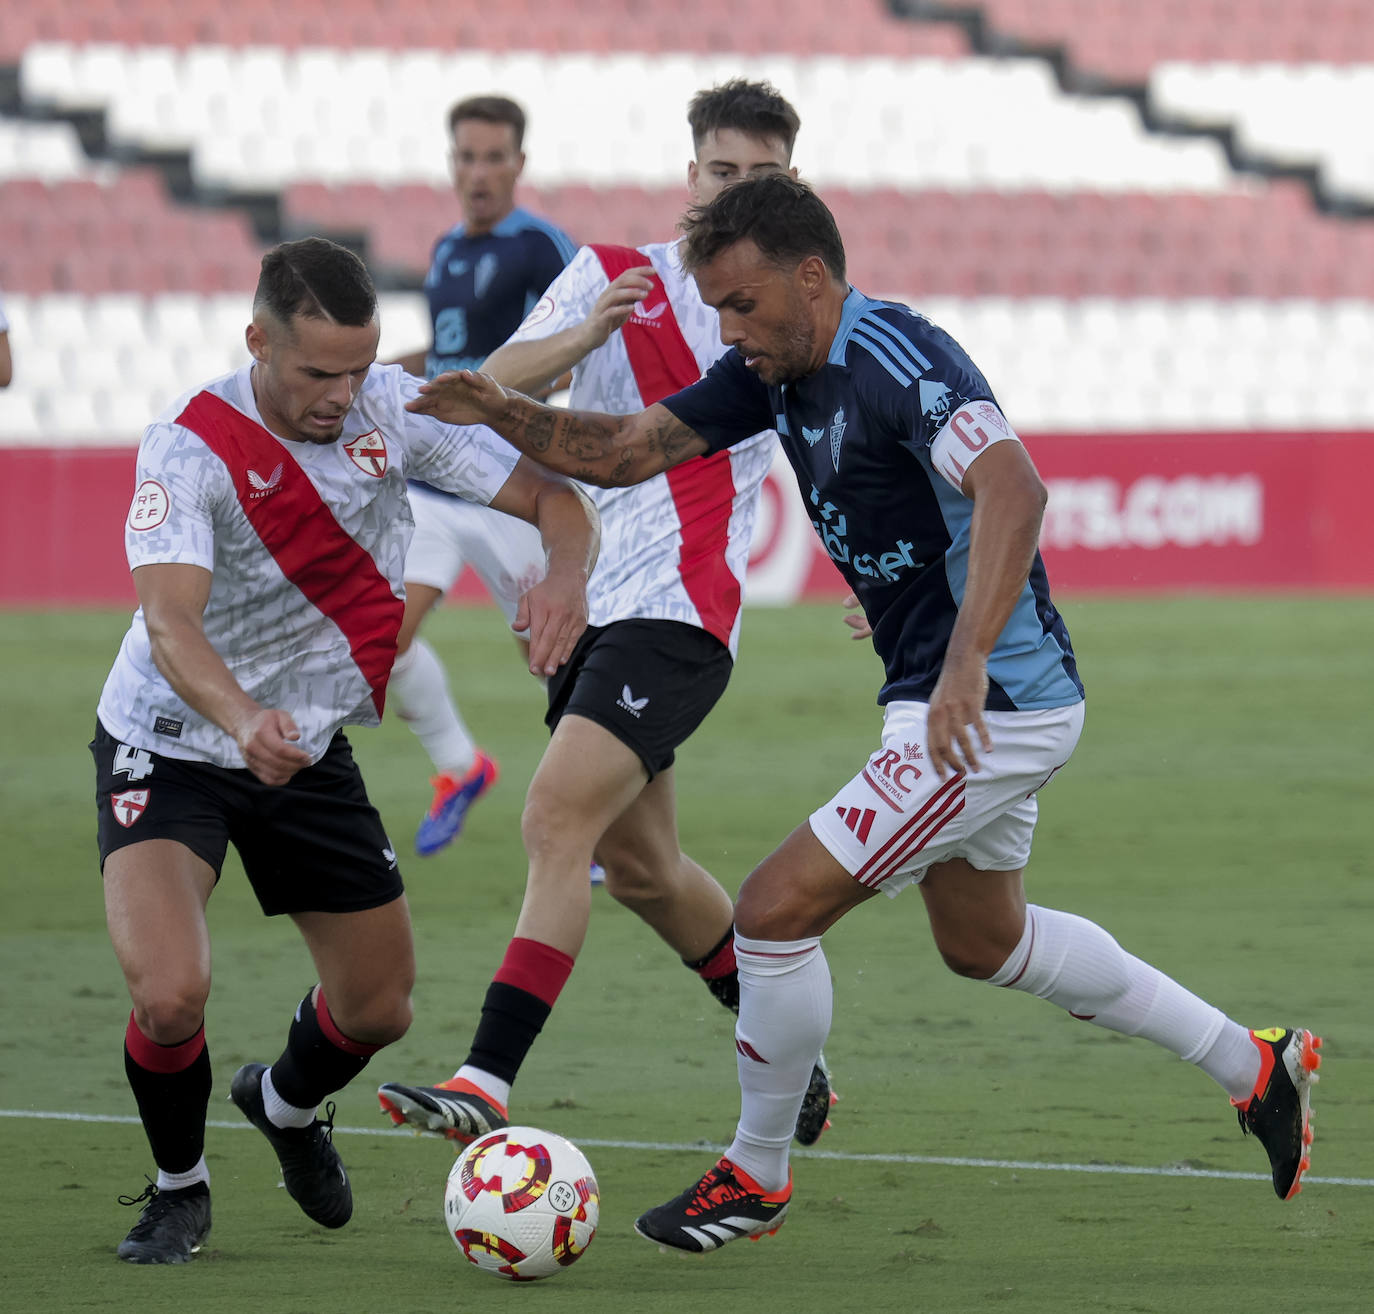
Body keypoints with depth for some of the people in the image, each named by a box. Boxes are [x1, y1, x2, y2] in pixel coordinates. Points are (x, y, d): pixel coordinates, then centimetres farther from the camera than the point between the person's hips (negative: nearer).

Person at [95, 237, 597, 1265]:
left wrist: (566, 574, -33)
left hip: (310, 752, 5)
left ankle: (285, 1102, 48)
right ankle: (180, 1188, 6)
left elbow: (552, 495, -10)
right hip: (168, 748, -5)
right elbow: (170, 621, -40)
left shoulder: (392, 408, -13)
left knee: (380, 1008, 11)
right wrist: (242, 720, -59)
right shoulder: (190, 449, -27)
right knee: (170, 996, -25)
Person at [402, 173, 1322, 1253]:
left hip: (996, 705, -11)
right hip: (934, 695, 11)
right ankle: (1253, 1065, 36)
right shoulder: (775, 370, 3)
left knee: (777, 910, -10)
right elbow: (624, 450, 5)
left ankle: (756, 1175, 9)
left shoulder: (901, 364, -25)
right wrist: (503, 412, -13)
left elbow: (1012, 488, -41)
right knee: (982, 941, 27)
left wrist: (965, 665, -50)